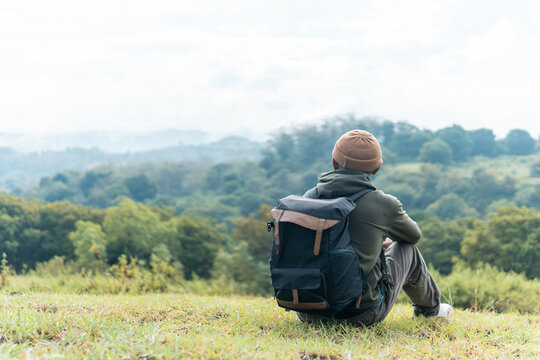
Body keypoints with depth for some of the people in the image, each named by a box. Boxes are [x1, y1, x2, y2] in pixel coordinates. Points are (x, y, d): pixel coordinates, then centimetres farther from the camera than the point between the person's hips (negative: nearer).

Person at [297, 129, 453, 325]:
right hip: (363, 313, -3)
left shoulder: (310, 197, -2)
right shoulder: (384, 204, -10)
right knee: (407, 250, 20)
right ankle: (430, 307, 46)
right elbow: (413, 235, 13)